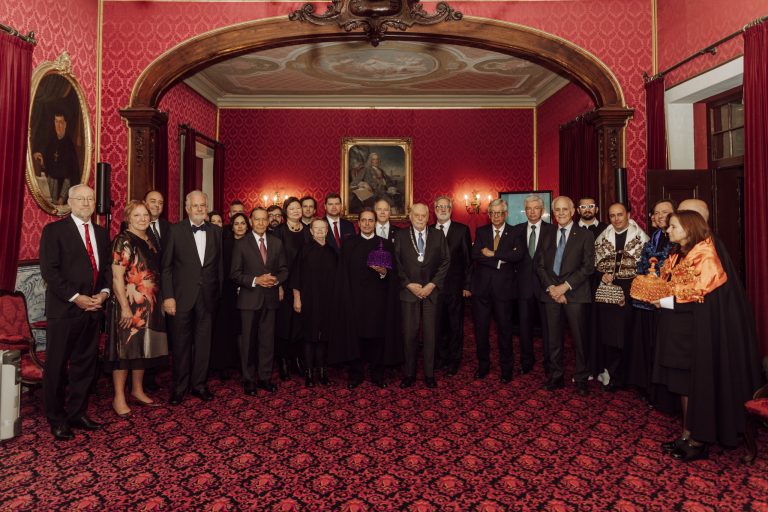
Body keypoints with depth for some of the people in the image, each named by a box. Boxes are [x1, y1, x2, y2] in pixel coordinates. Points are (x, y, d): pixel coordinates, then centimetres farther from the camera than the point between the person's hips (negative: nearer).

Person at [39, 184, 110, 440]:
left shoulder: (101, 233, 13)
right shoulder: (54, 230, -4)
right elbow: (49, 270, -11)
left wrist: (104, 292, -3)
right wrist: (76, 297, -16)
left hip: (93, 308, 5)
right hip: (64, 309, -5)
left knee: (85, 363, 11)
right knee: (57, 366, 5)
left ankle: (77, 413, 24)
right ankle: (57, 420, 19)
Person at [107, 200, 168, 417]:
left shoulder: (149, 240, 11)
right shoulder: (123, 241, -11)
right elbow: (117, 277, -16)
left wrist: (158, 301, 15)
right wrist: (125, 307, -20)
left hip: (149, 305, 8)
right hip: (130, 304, -8)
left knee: (144, 347, 14)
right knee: (126, 348, 0)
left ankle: (137, 390, 28)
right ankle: (119, 398, 12)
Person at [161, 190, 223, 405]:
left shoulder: (216, 231, 6)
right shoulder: (175, 230, -2)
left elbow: (219, 265, 8)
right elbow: (166, 266, -3)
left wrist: (219, 294, 4)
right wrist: (168, 296, -8)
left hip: (207, 296, 2)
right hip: (182, 296, -2)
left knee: (203, 343, 9)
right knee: (181, 343, 7)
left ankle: (199, 384, 23)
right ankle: (179, 387, 22)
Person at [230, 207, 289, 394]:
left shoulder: (276, 243, 9)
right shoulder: (241, 244, -1)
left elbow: (284, 269, 10)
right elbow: (235, 274, -4)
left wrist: (276, 279, -11)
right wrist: (255, 280, -17)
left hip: (270, 297, 3)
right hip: (249, 298, -2)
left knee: (268, 340, 8)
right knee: (248, 340, 5)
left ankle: (265, 377, 20)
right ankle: (249, 380, 17)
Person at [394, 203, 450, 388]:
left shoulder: (438, 235, 6)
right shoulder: (400, 236, 4)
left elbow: (445, 261, 2)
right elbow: (396, 263, 1)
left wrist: (432, 284, -6)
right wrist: (408, 284, -8)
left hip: (431, 290, 1)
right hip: (408, 291, 0)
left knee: (430, 334, 5)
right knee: (409, 335, 2)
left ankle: (429, 374, 16)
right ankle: (409, 374, 14)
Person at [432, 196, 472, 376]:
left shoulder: (462, 230, 0)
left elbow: (468, 259, -1)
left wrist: (467, 285, -5)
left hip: (455, 286, -2)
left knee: (456, 325, 8)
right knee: (438, 324, 10)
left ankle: (454, 360, 21)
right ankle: (441, 357, 26)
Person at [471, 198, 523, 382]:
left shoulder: (514, 233, 1)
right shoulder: (481, 231, 7)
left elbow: (518, 255, -17)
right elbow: (475, 254, -8)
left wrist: (492, 253, -15)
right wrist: (501, 259, -15)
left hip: (504, 287, -2)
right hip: (482, 286, 2)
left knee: (505, 329, 7)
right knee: (481, 328, 9)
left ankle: (506, 368, 21)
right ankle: (483, 365, 24)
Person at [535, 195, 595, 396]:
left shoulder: (585, 235, 2)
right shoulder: (546, 236, 13)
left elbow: (588, 266, -6)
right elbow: (540, 265, 8)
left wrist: (566, 286, -13)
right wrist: (551, 287, -7)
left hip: (575, 294, -3)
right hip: (551, 293, 3)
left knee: (579, 339, 2)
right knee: (553, 339, 8)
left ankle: (581, 379, 15)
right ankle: (556, 377, 19)